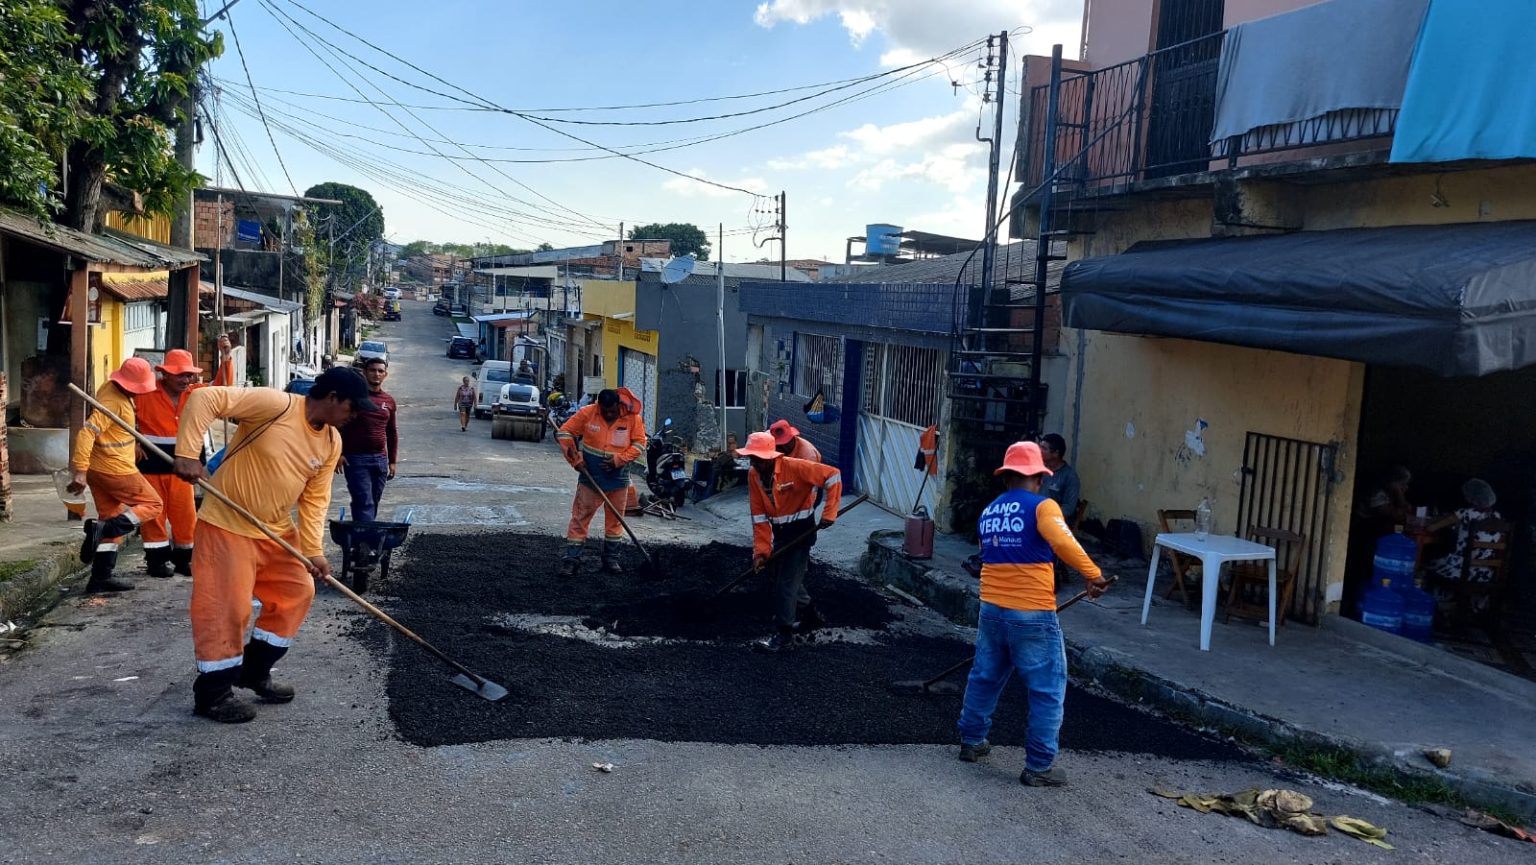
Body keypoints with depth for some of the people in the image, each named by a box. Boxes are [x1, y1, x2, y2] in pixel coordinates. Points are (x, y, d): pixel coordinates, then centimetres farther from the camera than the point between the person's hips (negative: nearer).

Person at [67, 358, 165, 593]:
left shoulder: (112, 388, 8)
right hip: (116, 470, -9)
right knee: (152, 504, 4)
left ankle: (101, 577, 13)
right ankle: (100, 528, -12)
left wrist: (133, 442, 27)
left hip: (99, 468, 9)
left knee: (112, 518, 12)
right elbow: (87, 433, -30)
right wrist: (80, 472, -34)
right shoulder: (113, 402, -22)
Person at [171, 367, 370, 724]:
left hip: (277, 531, 8)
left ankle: (254, 671, 27)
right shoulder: (274, 404, -22)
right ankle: (212, 693, 10)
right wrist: (187, 453, -32)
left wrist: (313, 550, -6)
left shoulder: (332, 443, 0)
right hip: (228, 524, -8)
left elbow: (314, 499, 3)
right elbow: (205, 399, -25)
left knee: (296, 592, 11)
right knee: (226, 606, -5)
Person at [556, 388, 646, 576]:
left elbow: (639, 444, -4)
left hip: (618, 477, 1)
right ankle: (571, 559, 2)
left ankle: (611, 559, 23)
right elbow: (564, 432, -3)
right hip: (590, 475, -1)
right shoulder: (587, 414, -10)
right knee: (580, 517, -2)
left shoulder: (633, 418, -8)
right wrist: (575, 459, -9)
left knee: (615, 519, 10)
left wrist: (618, 459, -16)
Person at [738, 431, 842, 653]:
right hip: (780, 532, 7)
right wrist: (761, 550, -9)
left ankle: (783, 636, 0)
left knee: (787, 581, -8)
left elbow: (833, 476, -24)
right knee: (783, 577, 18)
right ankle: (810, 616, 40)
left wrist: (829, 514, -25)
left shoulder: (794, 467, -25)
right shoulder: (754, 475, -6)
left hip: (801, 529, -7)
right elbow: (759, 517, -4)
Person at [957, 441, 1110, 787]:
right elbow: (1063, 543, -28)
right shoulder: (1042, 506, -9)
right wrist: (1093, 575, -23)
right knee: (1048, 691, 5)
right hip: (1033, 616, -6)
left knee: (984, 678, 23)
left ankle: (971, 741, 35)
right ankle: (1039, 767, 8)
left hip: (991, 611, 6)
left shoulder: (987, 513, 11)